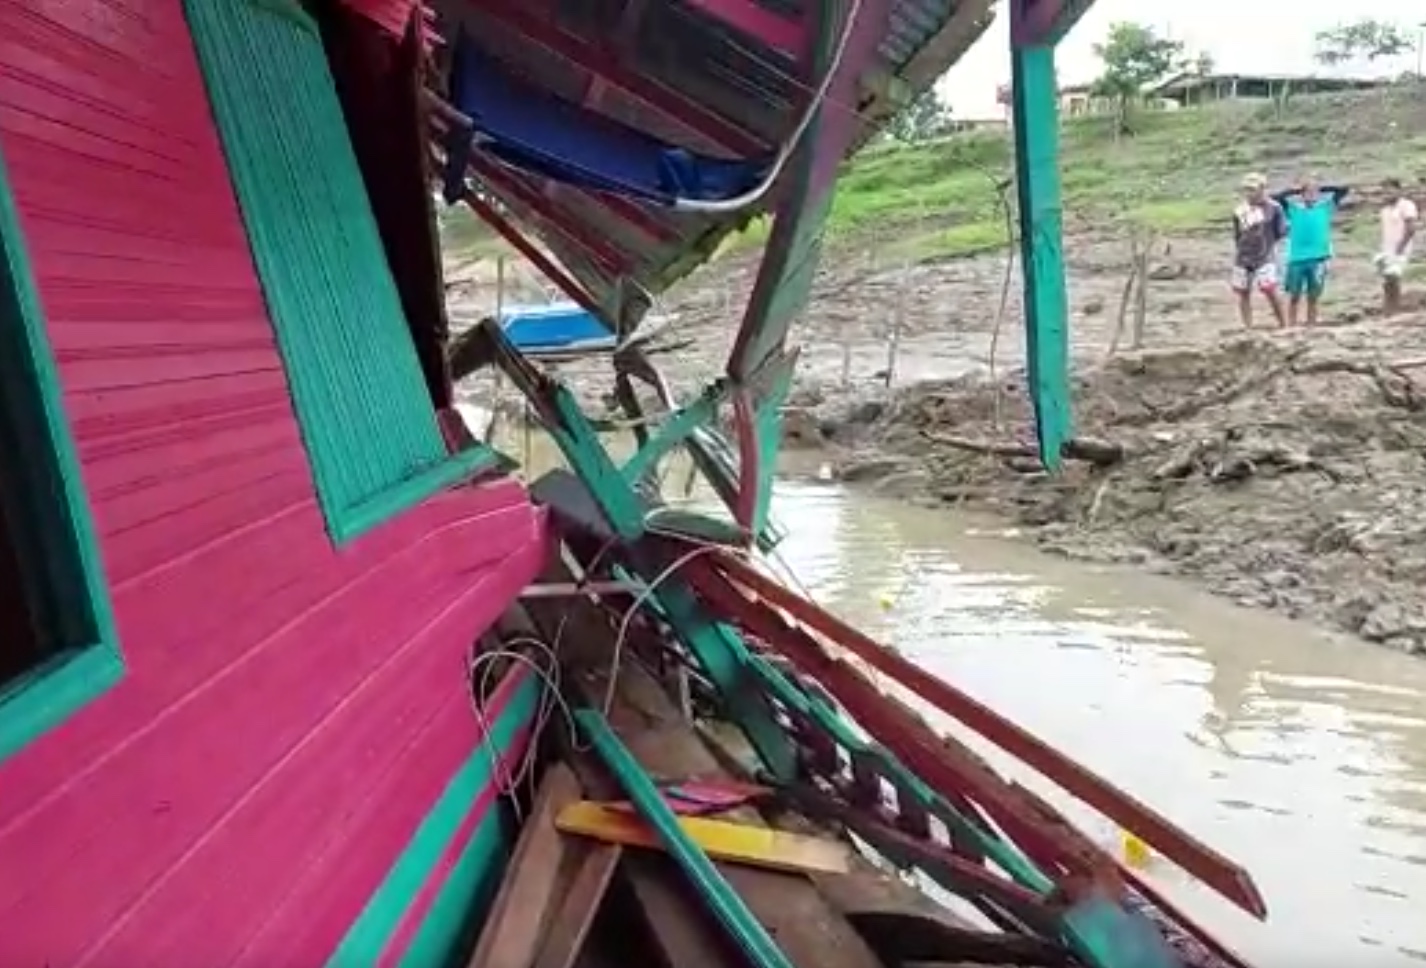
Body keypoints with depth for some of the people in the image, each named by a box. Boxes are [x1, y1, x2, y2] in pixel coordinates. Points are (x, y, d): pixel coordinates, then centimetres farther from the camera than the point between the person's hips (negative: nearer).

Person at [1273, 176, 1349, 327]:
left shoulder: (1326, 203, 7)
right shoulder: (1293, 206, 4)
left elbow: (1343, 190, 5)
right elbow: (1275, 199, -3)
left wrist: (1321, 190, 5)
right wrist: (1294, 190, 0)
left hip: (1319, 257, 1)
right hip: (1296, 258, -1)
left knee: (1313, 297, 8)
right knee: (1294, 296, 5)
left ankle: (1311, 328, 13)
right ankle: (1291, 329, 11)